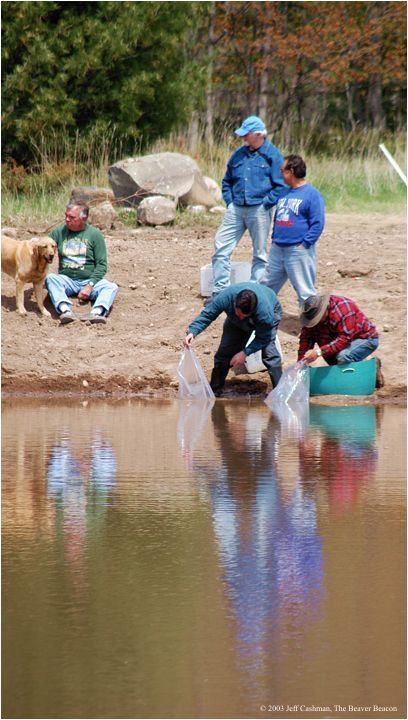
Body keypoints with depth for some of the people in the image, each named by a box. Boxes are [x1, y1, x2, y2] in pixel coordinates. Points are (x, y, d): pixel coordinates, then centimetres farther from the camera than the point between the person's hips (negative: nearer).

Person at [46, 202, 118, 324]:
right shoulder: (59, 231, 7)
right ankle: (66, 310, -51)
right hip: (66, 280, 1)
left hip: (89, 280, -1)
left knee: (112, 287, -27)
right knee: (50, 277, -30)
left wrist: (90, 285, -14)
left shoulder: (94, 234, 1)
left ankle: (96, 312, -54)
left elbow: (101, 264, -2)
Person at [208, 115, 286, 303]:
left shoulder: (272, 155, -3)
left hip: (259, 210, -5)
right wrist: (229, 201, 10)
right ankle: (219, 291, -2)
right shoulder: (239, 154, 13)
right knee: (221, 247, -4)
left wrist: (265, 203, -10)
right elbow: (227, 181, 23)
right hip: (236, 209, 5)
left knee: (260, 253, 3)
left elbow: (280, 186, -5)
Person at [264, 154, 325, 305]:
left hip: (299, 251, -8)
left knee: (304, 291, -5)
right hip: (277, 250, 8)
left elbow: (317, 224, -12)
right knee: (267, 286, 13)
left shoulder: (312, 194, -9)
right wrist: (274, 238, 14)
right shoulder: (284, 193, 15)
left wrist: (305, 244, -16)